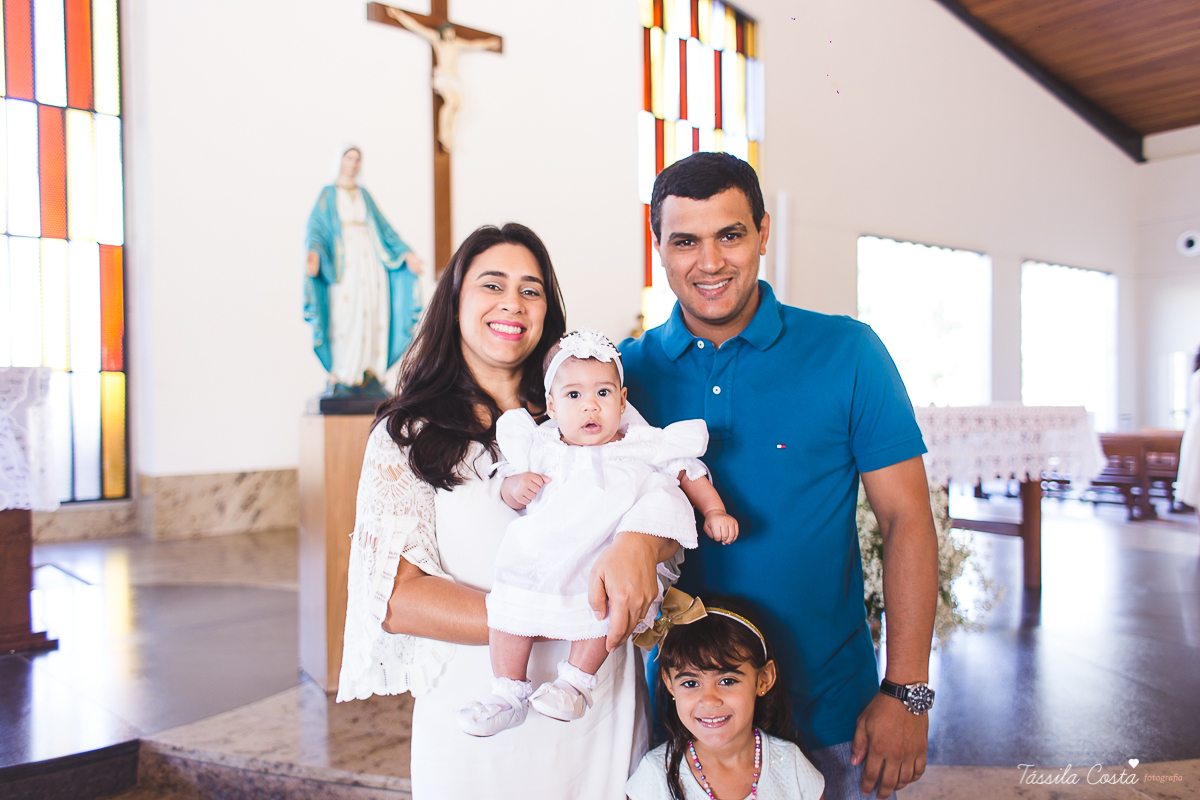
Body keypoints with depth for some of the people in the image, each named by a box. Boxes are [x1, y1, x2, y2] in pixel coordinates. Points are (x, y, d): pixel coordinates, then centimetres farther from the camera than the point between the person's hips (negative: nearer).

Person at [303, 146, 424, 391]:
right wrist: (314, 253, -25)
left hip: (369, 257, 4)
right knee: (343, 313, -9)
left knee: (371, 312, -3)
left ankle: (368, 368, 1)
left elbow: (383, 227, 15)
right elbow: (317, 227, -5)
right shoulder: (328, 194, 7)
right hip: (344, 260, -4)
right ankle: (339, 372, -5)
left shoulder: (365, 195, 18)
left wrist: (406, 253, 5)